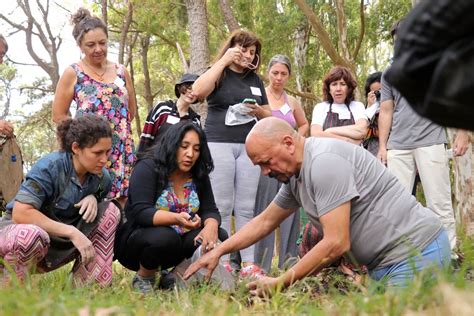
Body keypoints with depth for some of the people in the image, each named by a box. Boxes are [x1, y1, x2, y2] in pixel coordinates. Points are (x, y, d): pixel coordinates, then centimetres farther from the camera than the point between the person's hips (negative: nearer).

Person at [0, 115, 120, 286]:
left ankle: (88, 285, -11)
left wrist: (93, 198, -14)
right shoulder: (50, 167, -23)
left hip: (57, 247, 6)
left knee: (109, 210, -9)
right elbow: (20, 214, -31)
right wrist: (71, 232, -32)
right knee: (32, 235, -42)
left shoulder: (102, 177, -5)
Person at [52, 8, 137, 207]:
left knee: (122, 202, 3)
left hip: (122, 150, 4)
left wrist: (118, 128, 8)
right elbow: (58, 116, 0)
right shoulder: (72, 74, -1)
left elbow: (131, 110, 19)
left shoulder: (121, 71, 10)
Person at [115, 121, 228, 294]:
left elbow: (210, 210, -1)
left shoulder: (198, 176, 4)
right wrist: (176, 218, -42)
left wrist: (211, 225, -27)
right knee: (164, 237, -37)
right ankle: (143, 278, -7)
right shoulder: (147, 168, -14)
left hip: (178, 243, 6)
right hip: (136, 239, -5)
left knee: (220, 237, -17)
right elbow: (141, 213, -24)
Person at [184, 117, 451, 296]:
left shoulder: (324, 161, -20)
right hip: (384, 261, 10)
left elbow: (336, 244, -23)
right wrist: (218, 251, 17)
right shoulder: (295, 173, 12)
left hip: (415, 251, -10)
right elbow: (264, 222, 24)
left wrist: (280, 284, -15)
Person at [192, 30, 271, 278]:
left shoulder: (255, 80, 19)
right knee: (222, 206, -5)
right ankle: (222, 262, -3)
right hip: (219, 144, -4)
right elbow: (198, 91, -15)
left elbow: (268, 115, 24)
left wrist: (259, 111, 0)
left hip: (249, 146, 4)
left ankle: (248, 264, 1)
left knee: (246, 208, 1)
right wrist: (224, 61, -11)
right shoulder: (218, 74, 7)